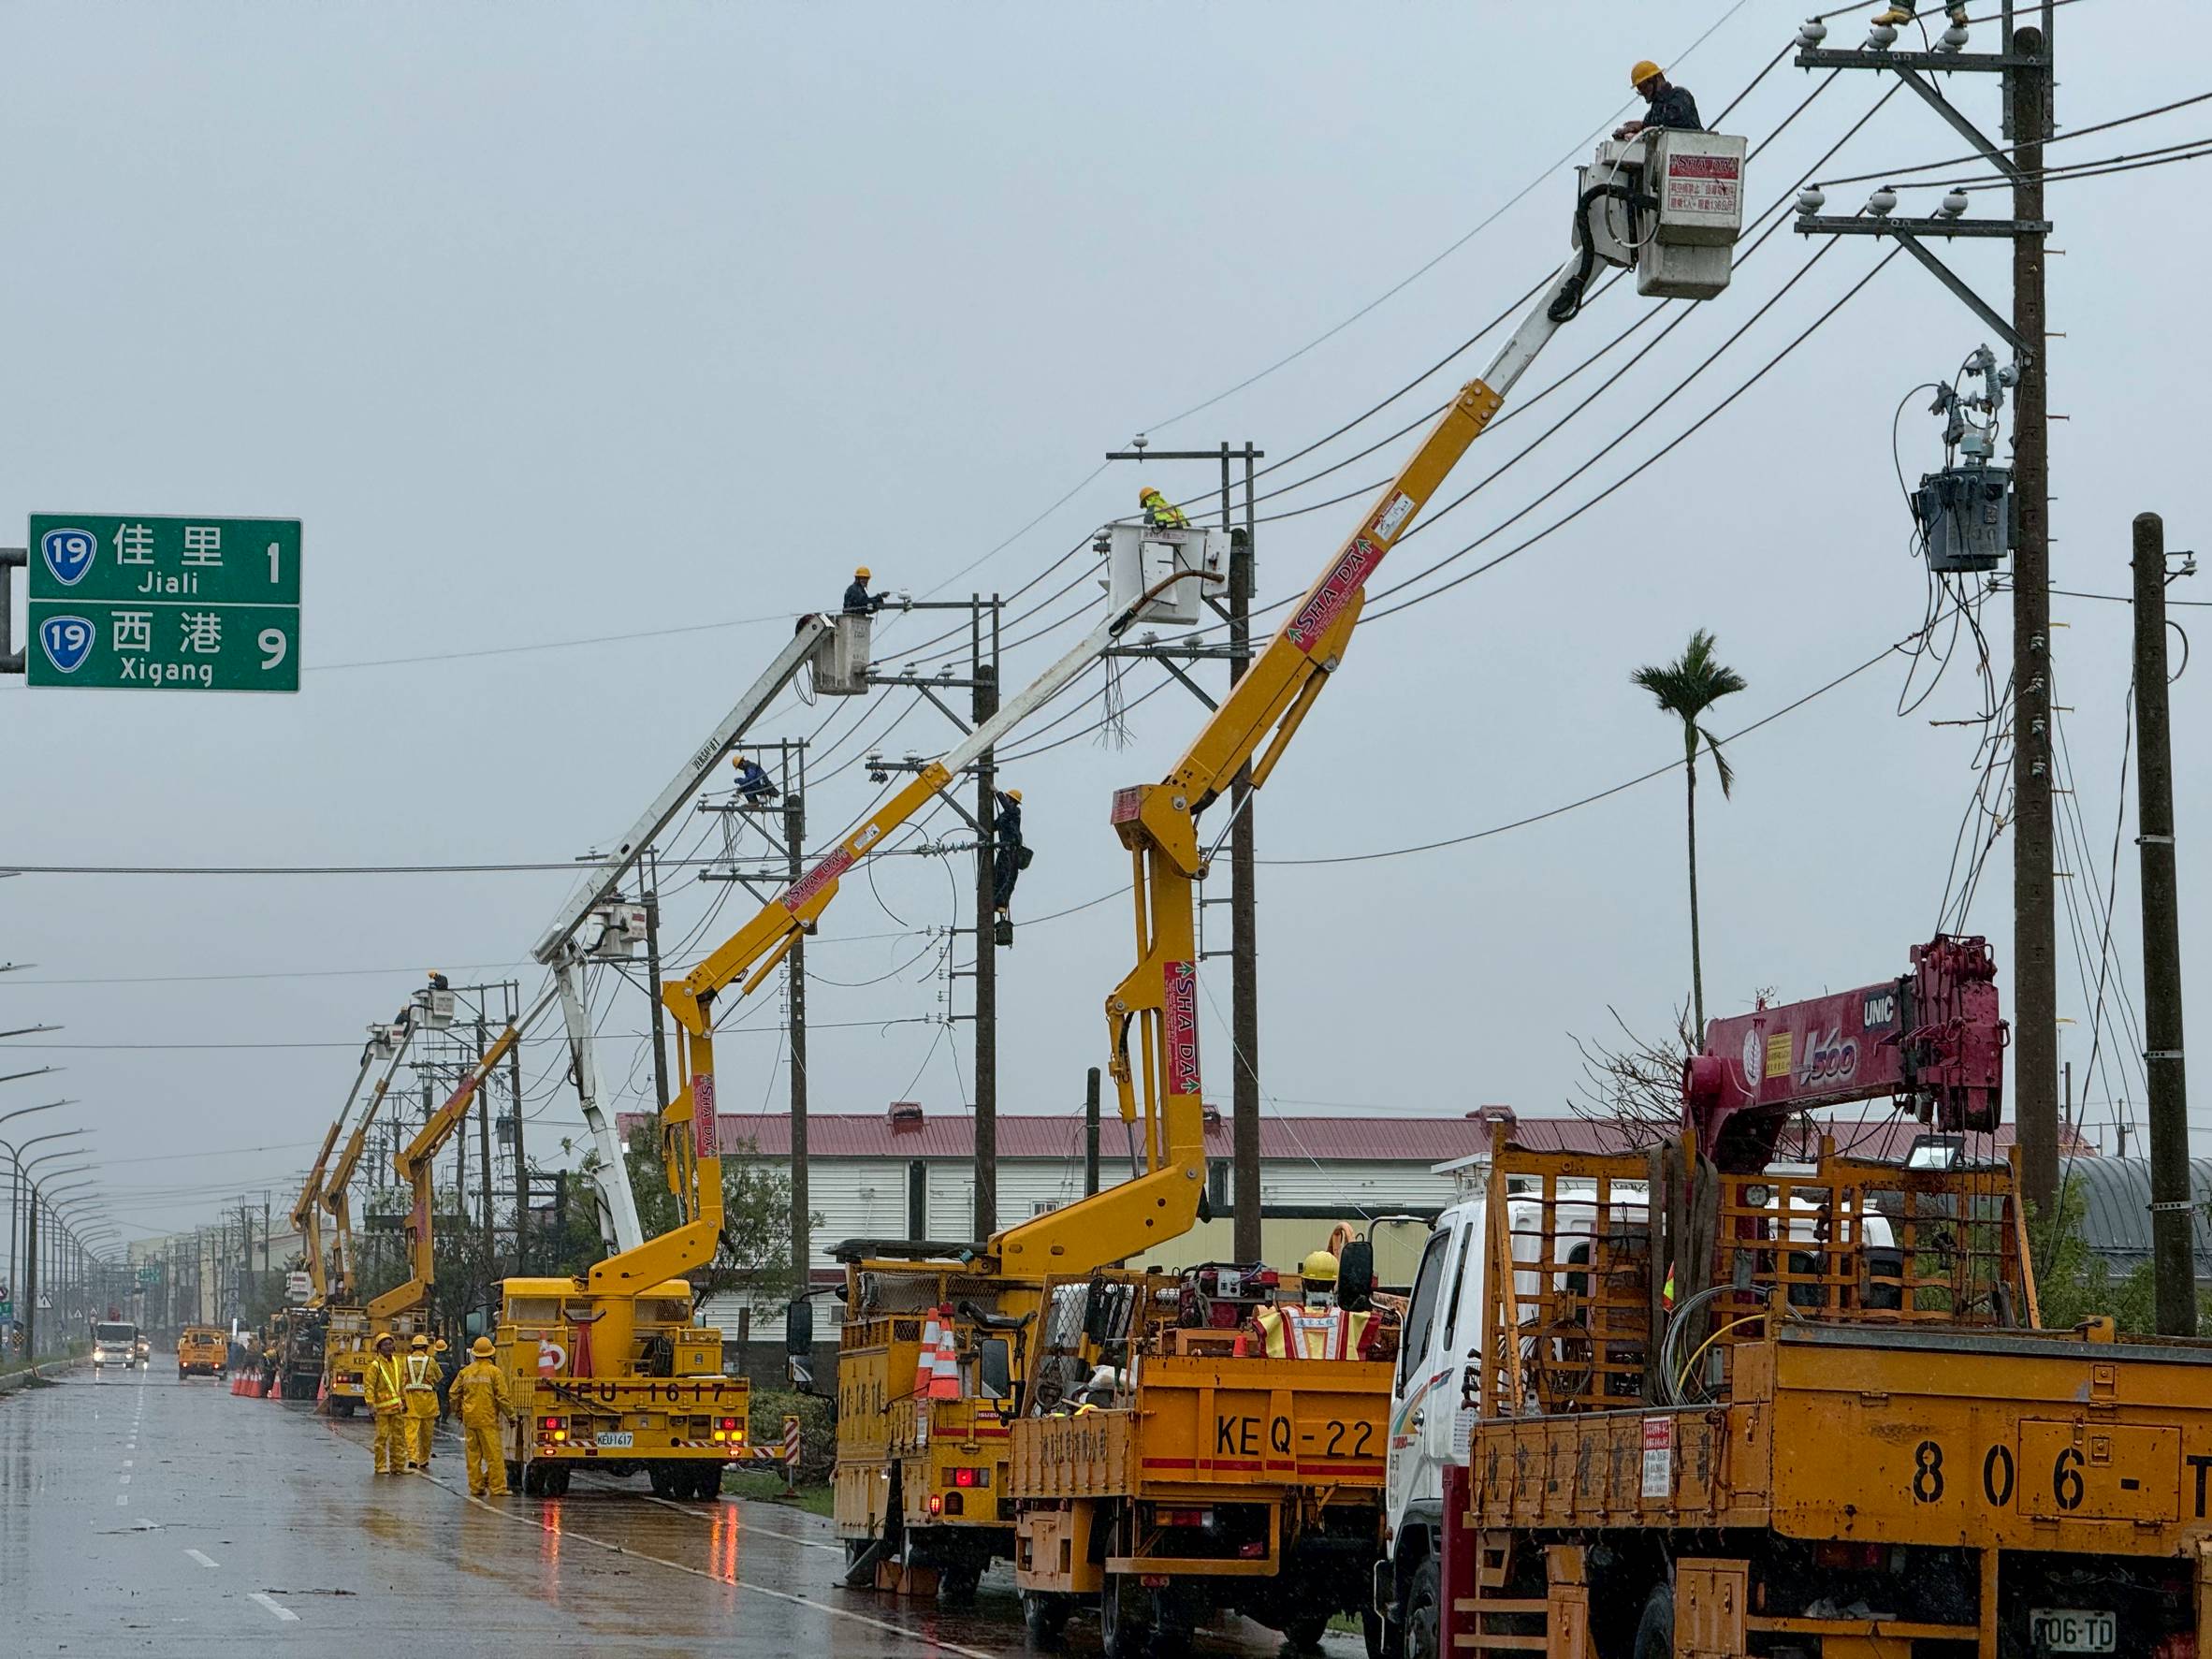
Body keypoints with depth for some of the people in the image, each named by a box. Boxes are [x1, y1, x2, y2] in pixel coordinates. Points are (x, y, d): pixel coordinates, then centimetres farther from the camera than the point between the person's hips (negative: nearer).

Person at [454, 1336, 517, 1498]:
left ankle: (476, 1486, 12)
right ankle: (497, 1487, -3)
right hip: (488, 1418, -4)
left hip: (470, 1418, 4)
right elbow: (503, 1396, -9)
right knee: (494, 1455, -2)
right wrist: (510, 1414, 0)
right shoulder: (494, 1372, -7)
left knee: (473, 1454, 10)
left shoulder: (466, 1372, 6)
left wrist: (459, 1412, 26)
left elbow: (454, 1393, 12)